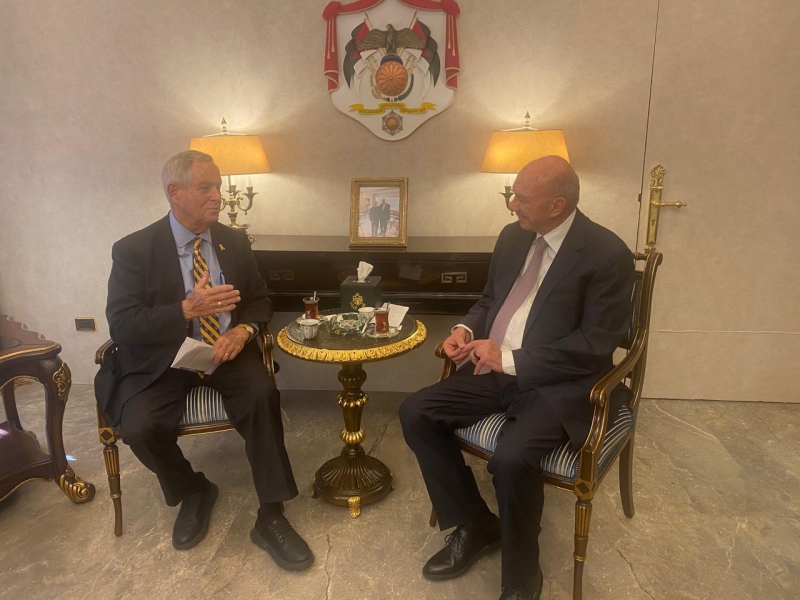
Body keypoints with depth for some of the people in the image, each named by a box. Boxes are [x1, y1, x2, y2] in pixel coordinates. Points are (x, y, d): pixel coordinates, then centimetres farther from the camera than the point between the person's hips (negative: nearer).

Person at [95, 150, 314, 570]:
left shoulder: (235, 242, 4)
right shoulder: (133, 250, -7)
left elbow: (259, 300, 9)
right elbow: (121, 326, -13)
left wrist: (243, 330, -14)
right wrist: (187, 309, -27)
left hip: (226, 352, 2)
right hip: (163, 360, -1)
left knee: (263, 394, -27)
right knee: (139, 427, -25)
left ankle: (270, 518, -12)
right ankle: (193, 491, 9)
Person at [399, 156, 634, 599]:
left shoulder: (608, 255, -13)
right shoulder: (513, 237, 7)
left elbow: (595, 346, -17)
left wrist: (510, 359, -20)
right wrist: (467, 328, -3)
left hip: (559, 383, -6)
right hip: (497, 369, 7)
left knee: (511, 457, -32)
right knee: (415, 413, -7)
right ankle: (474, 525, 12)